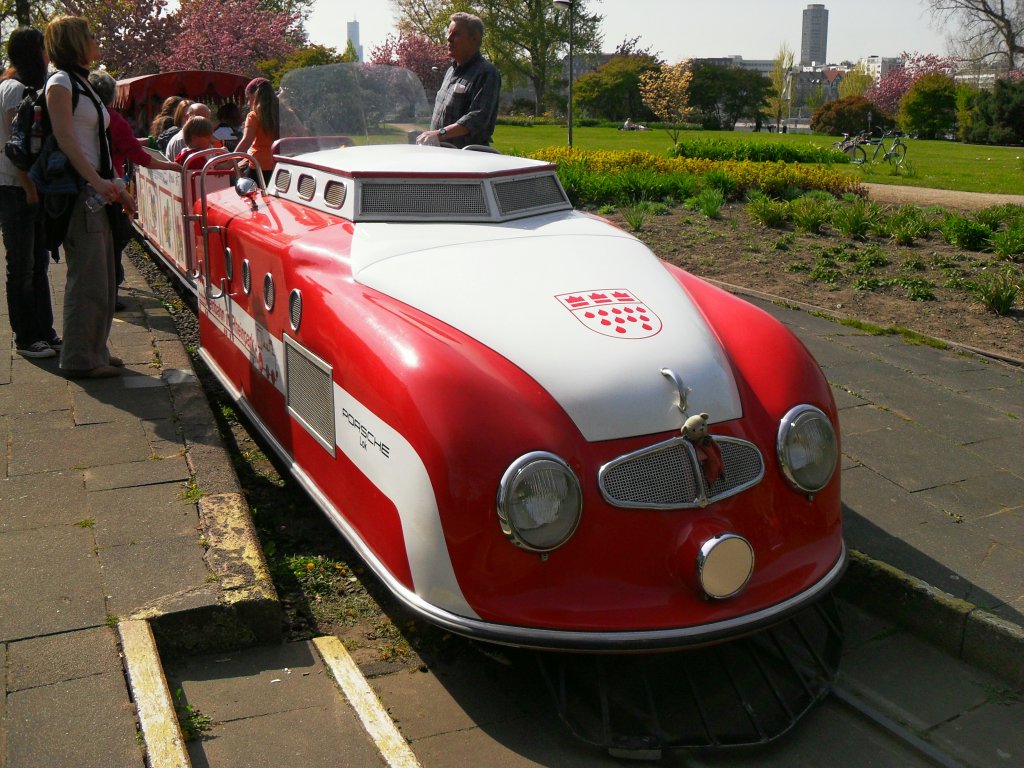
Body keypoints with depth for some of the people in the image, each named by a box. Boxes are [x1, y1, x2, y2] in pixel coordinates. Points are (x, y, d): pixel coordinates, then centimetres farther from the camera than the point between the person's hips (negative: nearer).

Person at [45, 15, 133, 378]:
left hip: (95, 192, 9)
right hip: (77, 192, -9)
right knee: (87, 279, -8)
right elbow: (64, 137, -16)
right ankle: (80, 359, -1)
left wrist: (114, 186, 21)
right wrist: (97, 181, -26)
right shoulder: (61, 82, -6)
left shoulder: (84, 83, 21)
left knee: (103, 277, 11)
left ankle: (95, 351, 20)